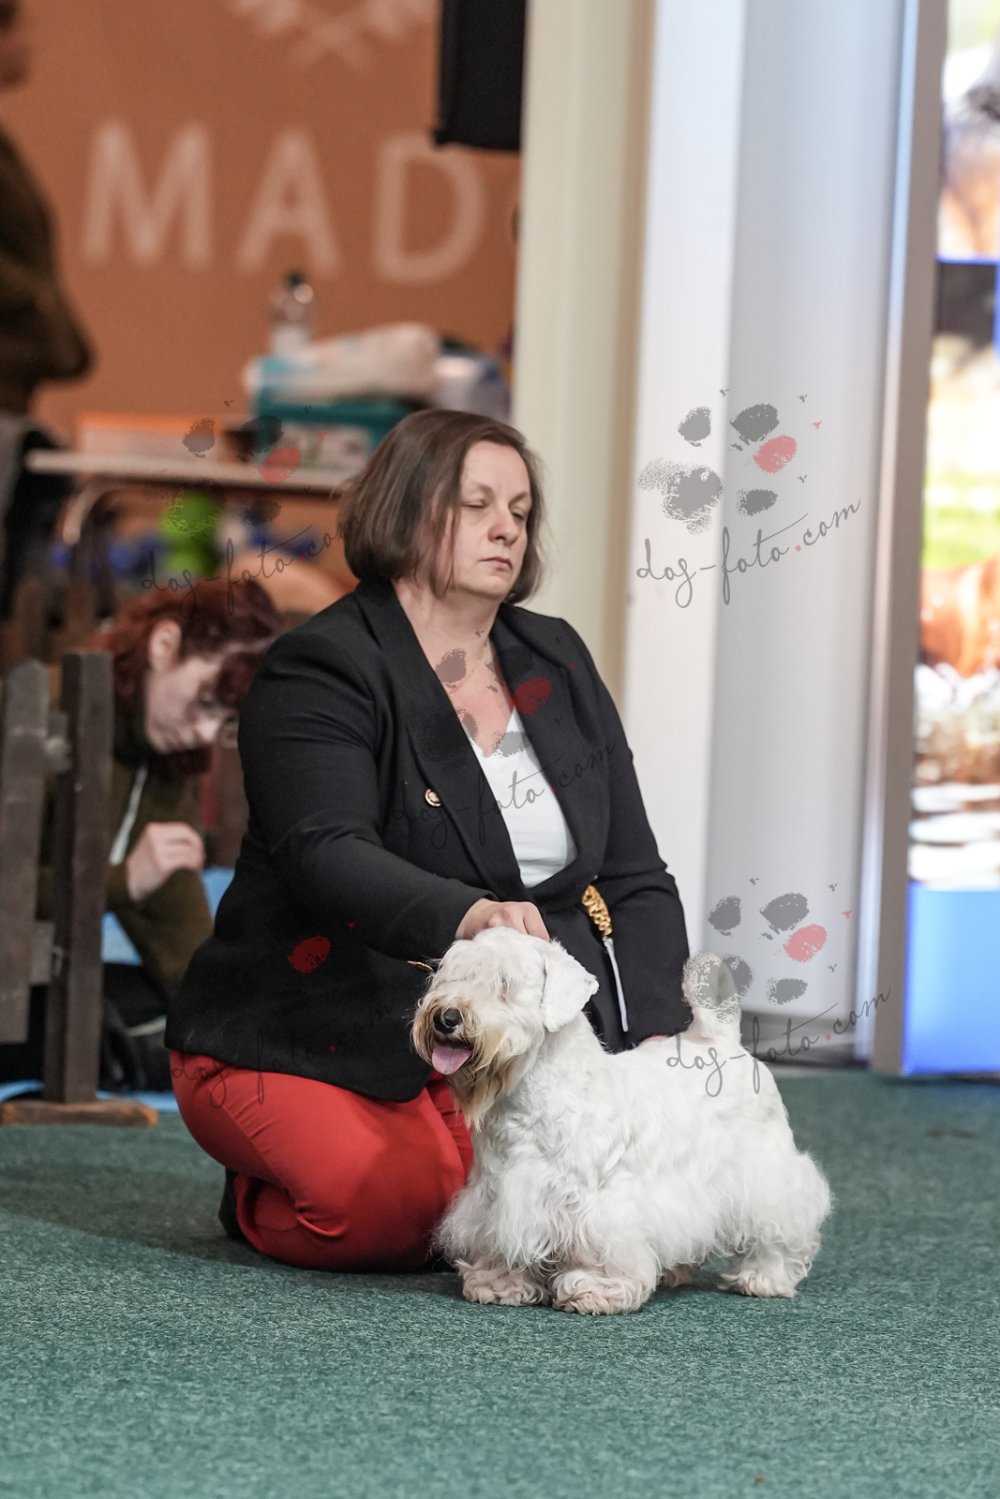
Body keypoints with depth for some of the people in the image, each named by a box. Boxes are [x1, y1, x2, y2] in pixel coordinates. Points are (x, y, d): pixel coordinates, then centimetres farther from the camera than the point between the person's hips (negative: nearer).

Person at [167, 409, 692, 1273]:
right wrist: (464, 915, -46)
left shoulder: (557, 664, 12)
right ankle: (261, 1200, 4)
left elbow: (636, 878, 11)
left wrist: (660, 1032, -6)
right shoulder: (320, 673, -9)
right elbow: (323, 854, -27)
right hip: (319, 1044, -6)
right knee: (393, 1206, -32)